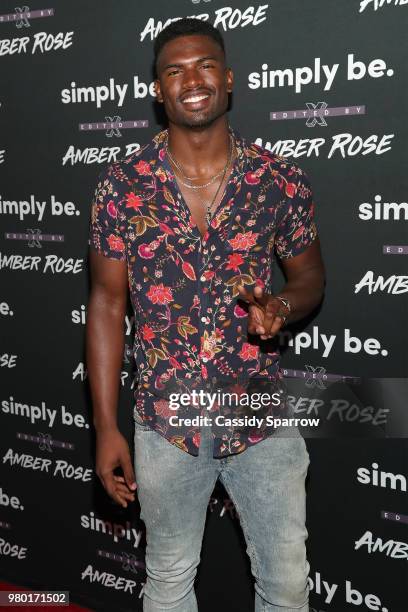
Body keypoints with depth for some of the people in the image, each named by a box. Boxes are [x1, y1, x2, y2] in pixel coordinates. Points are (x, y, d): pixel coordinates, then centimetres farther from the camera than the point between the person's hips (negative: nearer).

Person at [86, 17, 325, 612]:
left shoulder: (281, 180, -6)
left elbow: (310, 274, 7)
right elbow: (107, 302, -2)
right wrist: (106, 426, -3)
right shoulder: (121, 184, -7)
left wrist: (281, 307, -18)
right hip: (167, 422, 0)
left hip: (265, 417, 0)